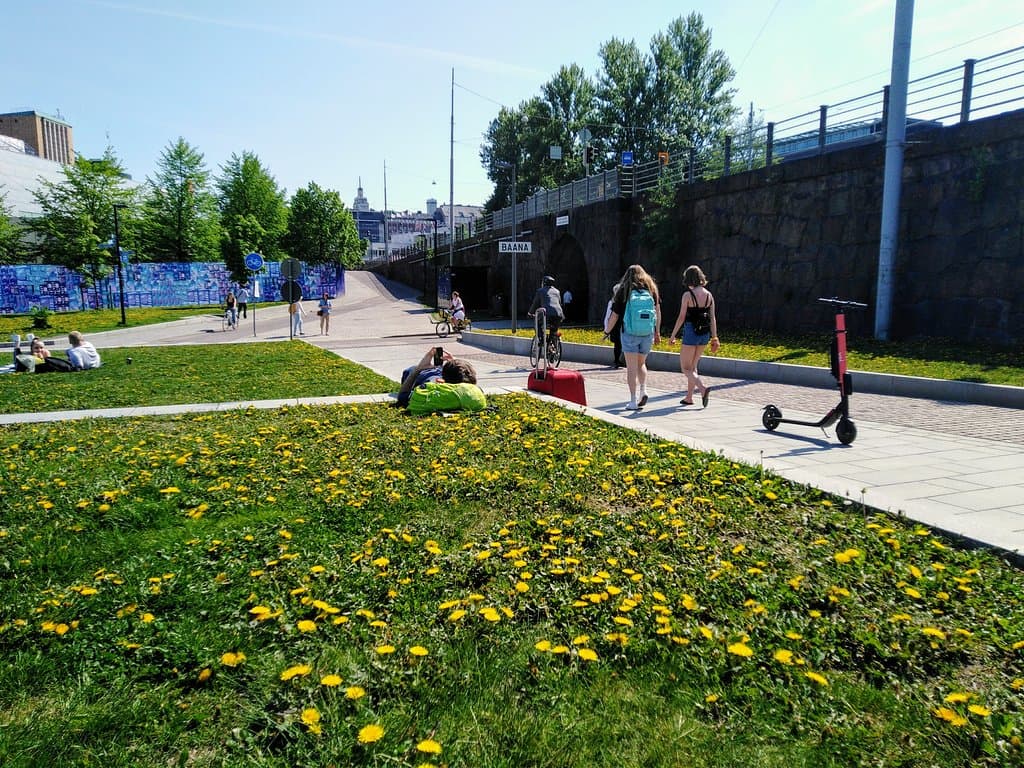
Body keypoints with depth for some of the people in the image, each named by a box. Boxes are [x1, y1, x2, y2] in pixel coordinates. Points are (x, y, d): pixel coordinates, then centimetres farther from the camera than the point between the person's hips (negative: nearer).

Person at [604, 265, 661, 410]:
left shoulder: (623, 291, 0)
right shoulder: (652, 289, 8)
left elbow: (614, 315, 1)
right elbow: (658, 312, 5)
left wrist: (607, 331, 13)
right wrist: (657, 332, 12)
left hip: (630, 333, -3)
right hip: (648, 334, 3)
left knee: (631, 367, 1)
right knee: (641, 364, 20)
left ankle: (633, 401, -1)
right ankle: (644, 391, 1)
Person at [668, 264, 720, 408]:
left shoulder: (688, 295, -12)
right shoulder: (709, 295, 4)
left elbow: (681, 317, -12)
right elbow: (712, 318, 4)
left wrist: (672, 336, -5)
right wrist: (715, 338, 8)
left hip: (691, 332, -6)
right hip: (704, 333, 6)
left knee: (685, 368, 3)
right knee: (693, 366, 19)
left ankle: (703, 388, -20)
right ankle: (689, 397, 22)